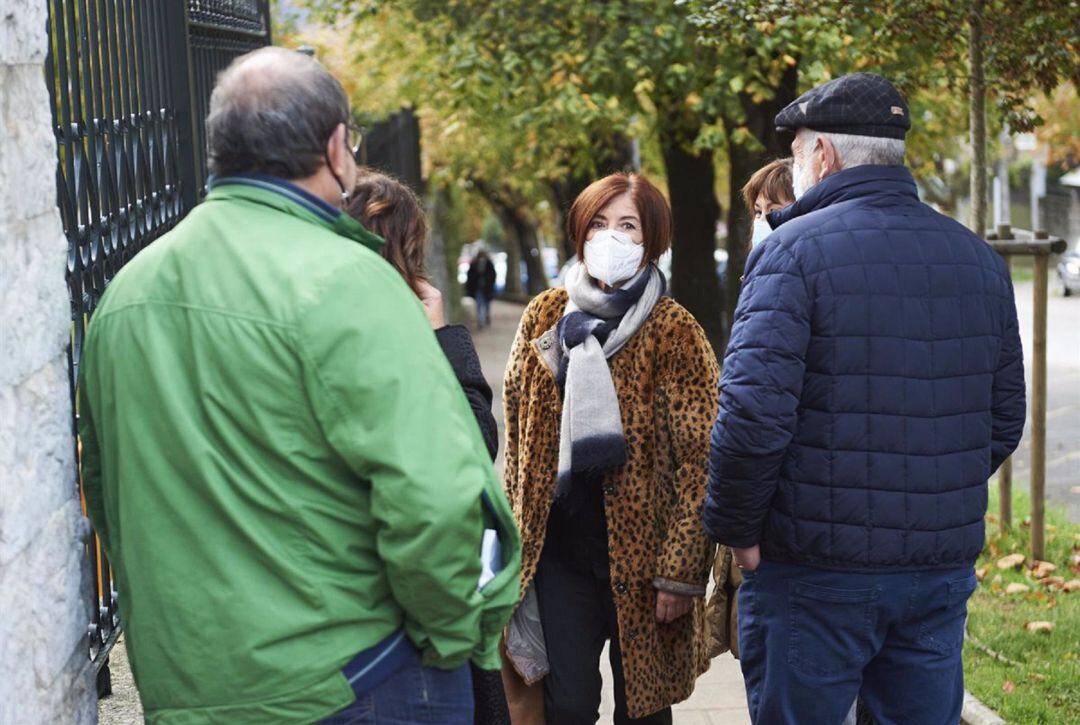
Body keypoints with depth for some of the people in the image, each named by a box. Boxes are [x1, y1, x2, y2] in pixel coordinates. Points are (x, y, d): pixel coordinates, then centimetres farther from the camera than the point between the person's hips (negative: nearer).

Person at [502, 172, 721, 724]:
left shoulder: (674, 332, -6)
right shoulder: (544, 318, 5)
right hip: (557, 550, 3)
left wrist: (680, 573, -13)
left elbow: (698, 463, -9)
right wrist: (512, 537, 11)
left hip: (640, 556, -3)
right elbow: (518, 437, 13)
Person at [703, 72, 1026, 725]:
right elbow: (1004, 420, 12)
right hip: (944, 572, 5)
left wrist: (736, 528, -6)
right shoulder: (979, 260, 9)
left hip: (815, 575, -5)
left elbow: (754, 414, -19)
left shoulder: (795, 249, -11)